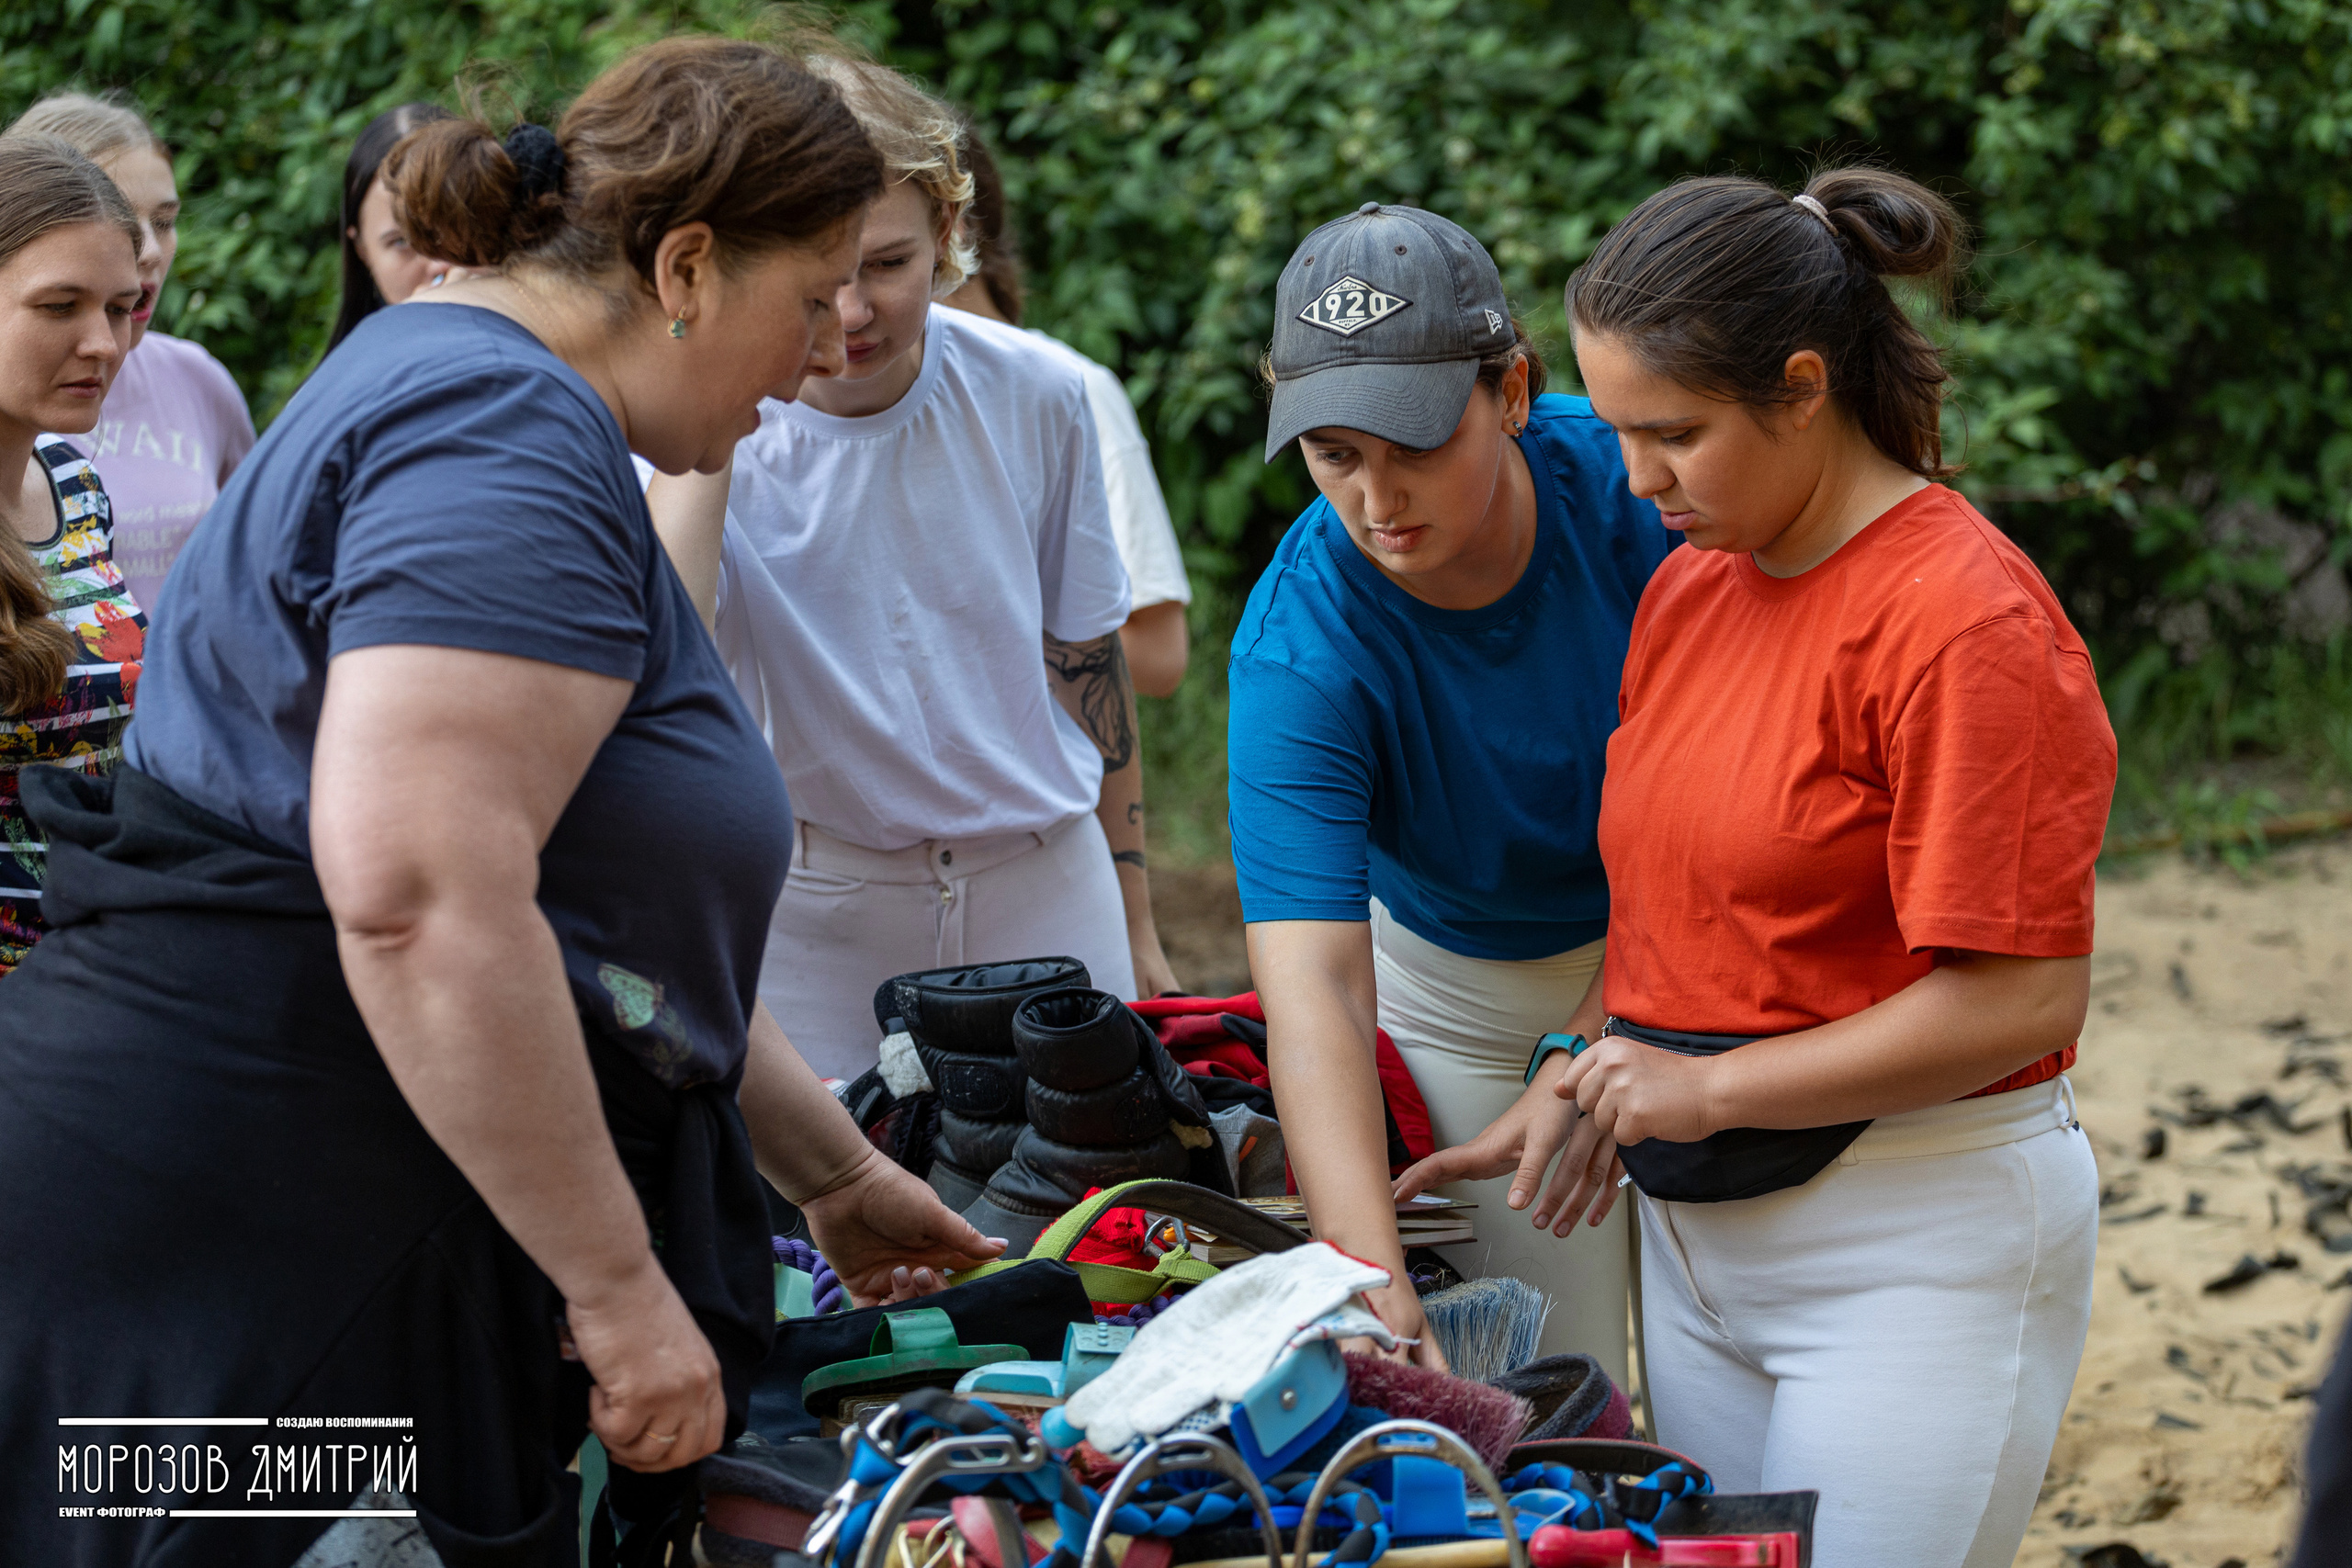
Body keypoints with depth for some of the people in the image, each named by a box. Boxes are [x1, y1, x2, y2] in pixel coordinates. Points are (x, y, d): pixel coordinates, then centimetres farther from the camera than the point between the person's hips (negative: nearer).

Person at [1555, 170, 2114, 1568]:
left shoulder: (1967, 623, -16)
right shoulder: (1690, 586, 8)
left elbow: (2023, 999, -19)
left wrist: (1712, 1089, -15)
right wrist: (1596, 1085, 5)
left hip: (1918, 1250, -7)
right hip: (1699, 1227, 8)